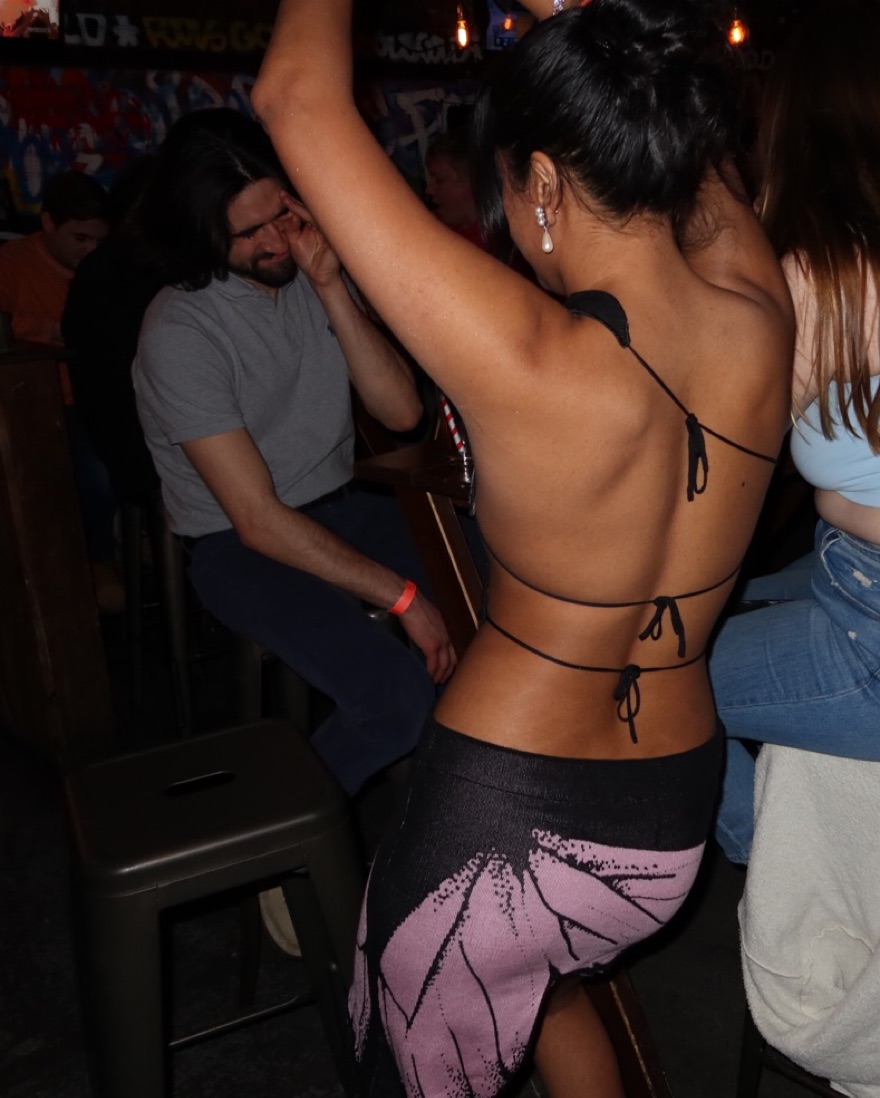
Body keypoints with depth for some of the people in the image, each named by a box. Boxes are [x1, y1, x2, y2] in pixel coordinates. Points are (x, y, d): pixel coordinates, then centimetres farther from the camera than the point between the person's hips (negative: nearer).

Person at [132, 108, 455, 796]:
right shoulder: (178, 333, -17)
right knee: (401, 694, -26)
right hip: (240, 547, -6)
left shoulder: (316, 273, 2)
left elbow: (403, 411, -8)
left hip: (340, 505, 6)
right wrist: (402, 597, -22)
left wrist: (332, 288, -18)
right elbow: (259, 520, -21)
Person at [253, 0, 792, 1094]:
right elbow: (696, 150, 9)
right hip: (673, 824, 6)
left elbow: (298, 98, -18)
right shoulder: (759, 322, -12)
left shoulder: (528, 360, -28)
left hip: (500, 821, -5)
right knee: (546, 978, 37)